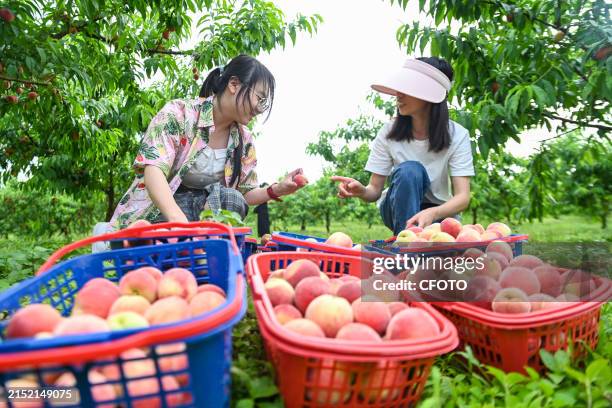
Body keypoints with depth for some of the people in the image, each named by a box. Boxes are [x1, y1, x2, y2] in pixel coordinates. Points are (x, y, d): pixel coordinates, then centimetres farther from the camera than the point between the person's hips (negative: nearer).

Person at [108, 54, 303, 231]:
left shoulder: (244, 140, 2)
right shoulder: (179, 113, -13)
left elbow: (244, 195, 9)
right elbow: (153, 170, -26)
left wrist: (277, 190, -12)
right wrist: (179, 221, -43)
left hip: (201, 213, 5)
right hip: (153, 214, -4)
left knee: (230, 199, -26)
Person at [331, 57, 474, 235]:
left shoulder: (457, 135, -15)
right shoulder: (389, 132, -14)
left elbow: (462, 197, -22)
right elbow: (375, 189, -11)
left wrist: (432, 213, -43)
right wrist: (361, 191, -36)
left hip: (438, 212, 0)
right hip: (398, 210, 0)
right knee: (409, 170, -32)